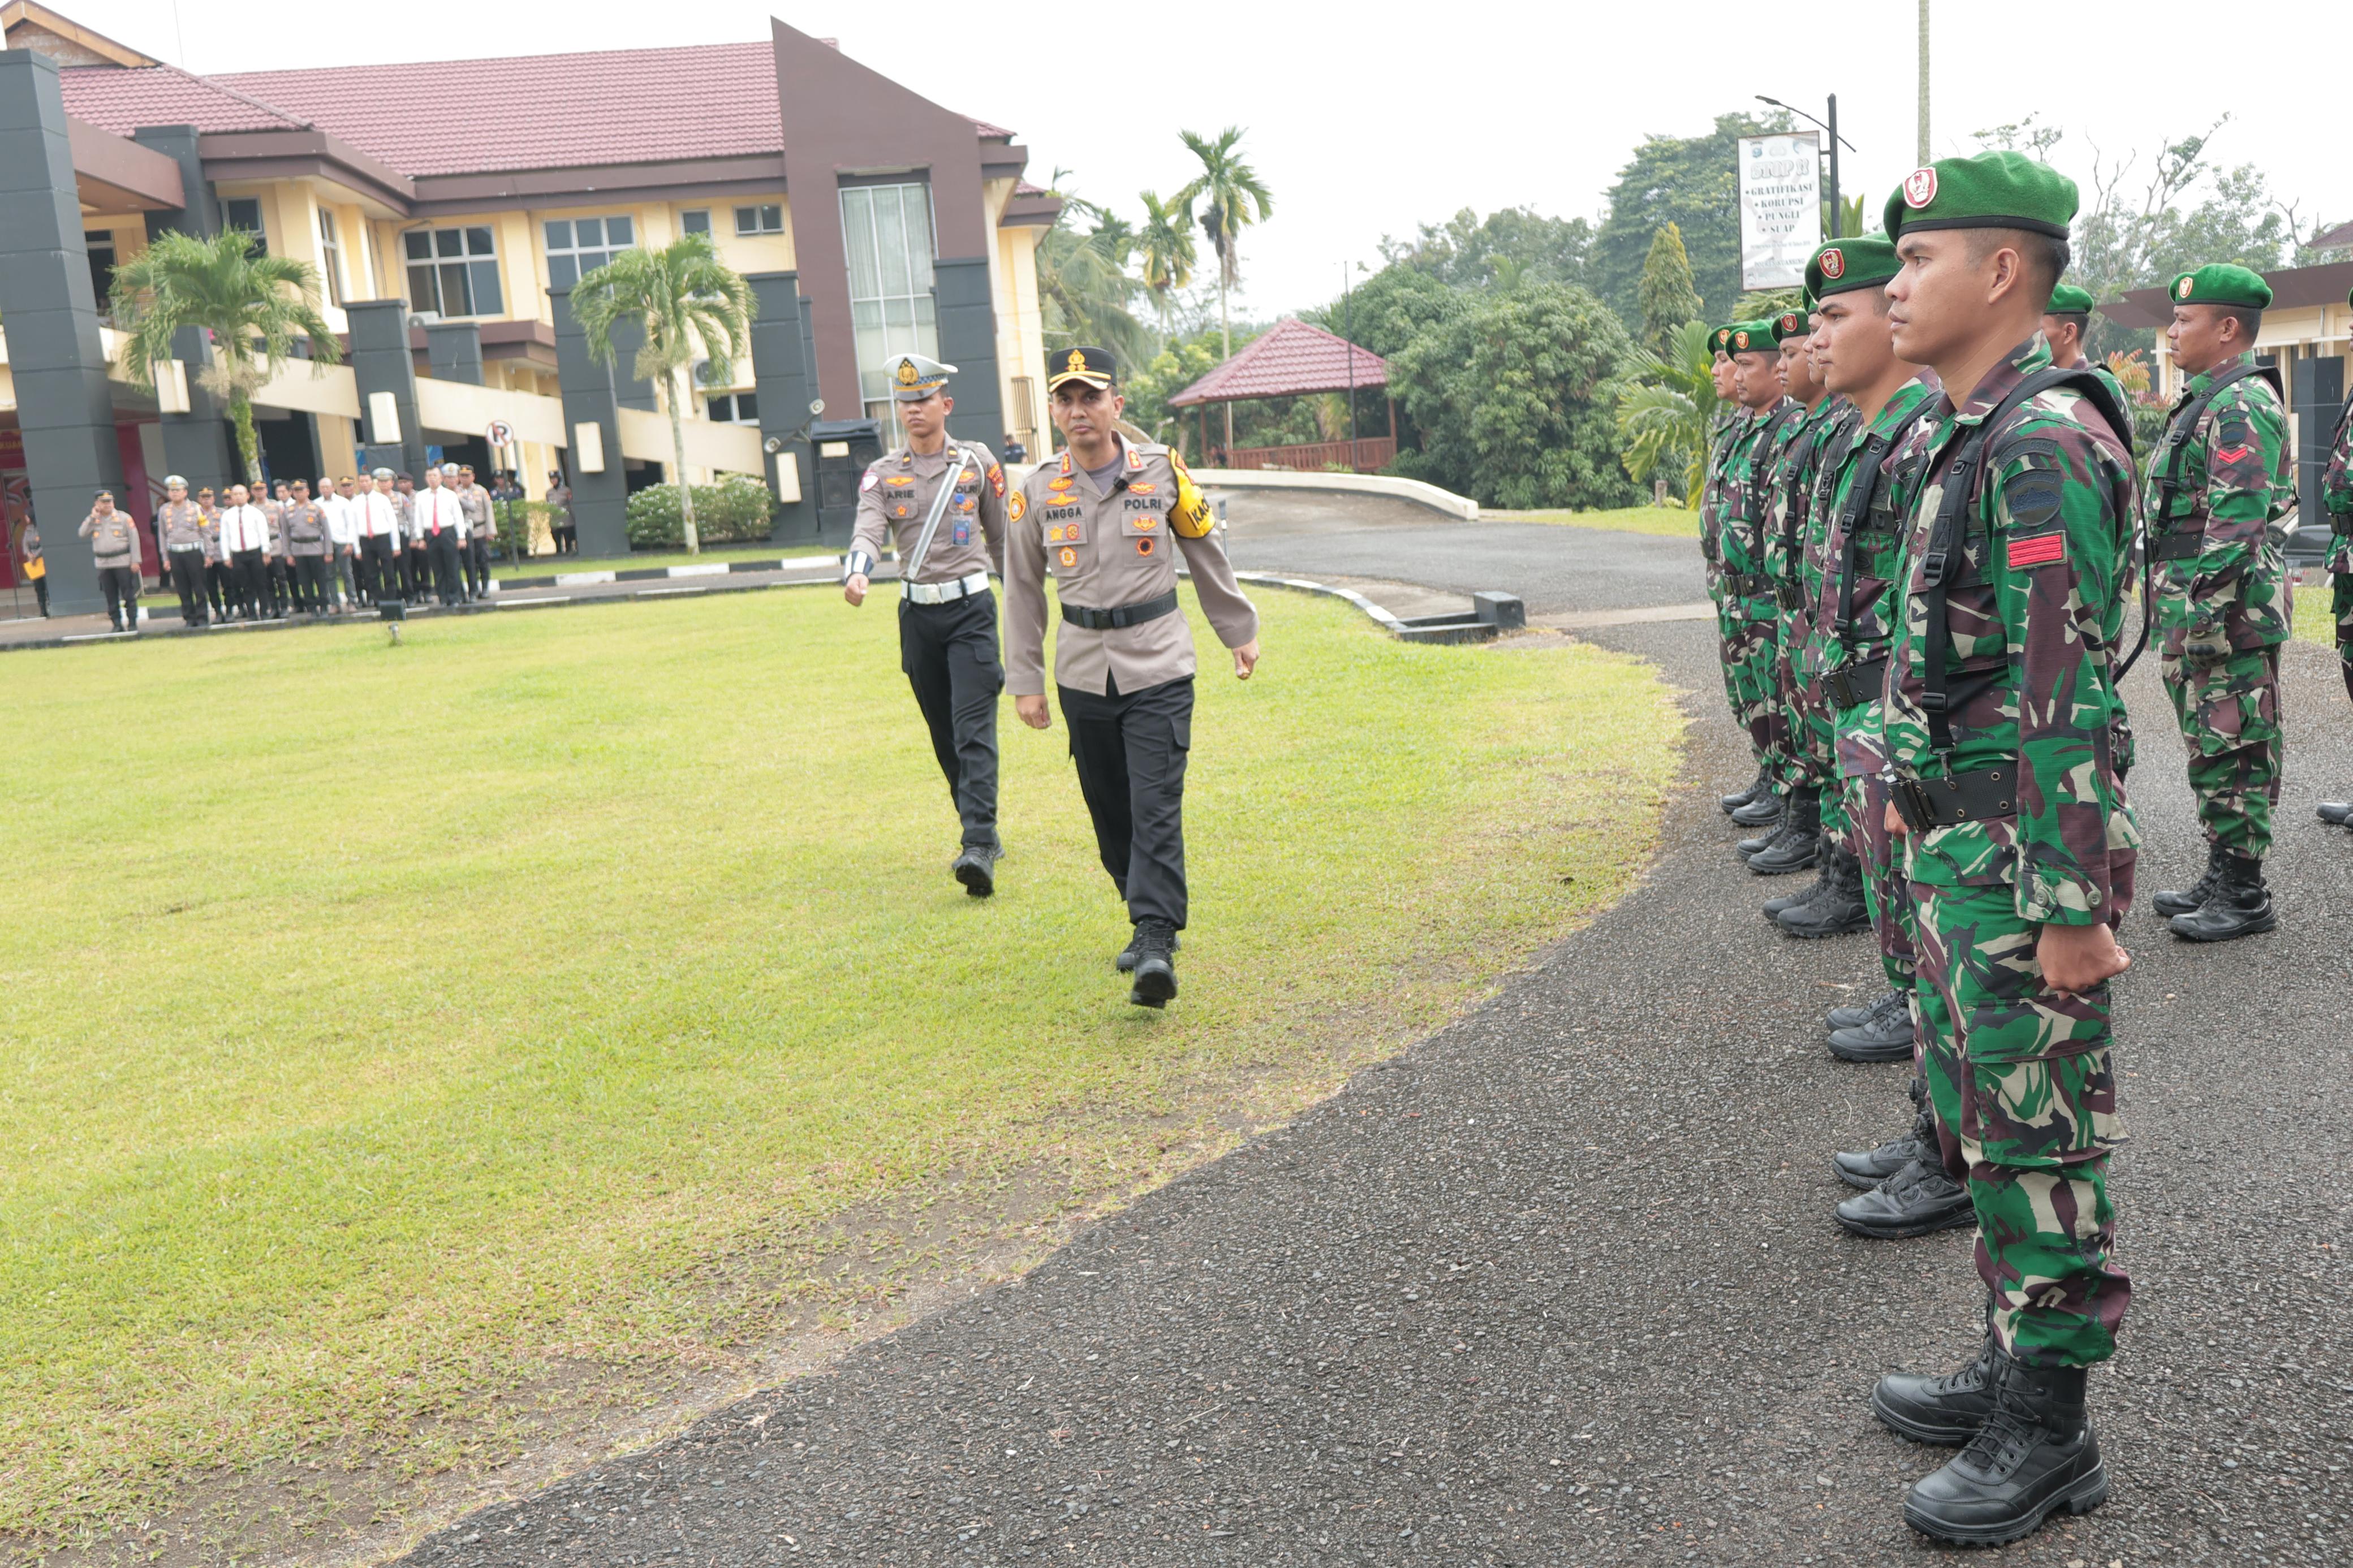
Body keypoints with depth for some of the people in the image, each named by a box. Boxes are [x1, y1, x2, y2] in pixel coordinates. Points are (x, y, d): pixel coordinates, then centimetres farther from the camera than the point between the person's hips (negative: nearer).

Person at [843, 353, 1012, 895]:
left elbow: (1003, 537, 11)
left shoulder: (977, 461, 5)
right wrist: (857, 573, -32)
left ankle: (979, 848, -22)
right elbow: (868, 529, -11)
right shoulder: (882, 474, 6)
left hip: (971, 607, -3)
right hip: (916, 612, 3)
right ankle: (983, 832, 24)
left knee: (974, 727, -14)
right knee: (944, 734, 10)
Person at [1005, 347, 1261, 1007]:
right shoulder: (1038, 491, 2)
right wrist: (1024, 680, 7)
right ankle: (1153, 920, 27)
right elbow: (1023, 590, 9)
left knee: (1156, 810, -11)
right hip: (1083, 674, 3)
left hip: (1159, 667, -2)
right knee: (1110, 812, 9)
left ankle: (1156, 949, -13)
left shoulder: (1162, 472, -1)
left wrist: (1240, 631, 18)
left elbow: (1206, 555, 12)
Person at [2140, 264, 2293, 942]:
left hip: (2228, 611, -10)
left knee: (2233, 750, -4)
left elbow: (2234, 526, -22)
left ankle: (2244, 896, 3)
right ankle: (2222, 878, 24)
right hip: (2195, 608, 10)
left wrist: (2203, 619, -24)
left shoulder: (2243, 406, -14)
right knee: (2210, 747, 15)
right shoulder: (2207, 401, 18)